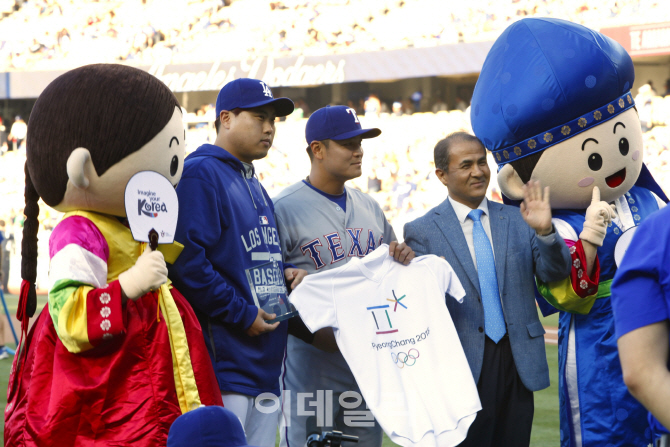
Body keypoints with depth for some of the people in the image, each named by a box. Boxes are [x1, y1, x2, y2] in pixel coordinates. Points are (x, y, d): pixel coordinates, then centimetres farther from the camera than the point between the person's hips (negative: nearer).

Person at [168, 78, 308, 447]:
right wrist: (242, 314, -17)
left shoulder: (256, 187, 23)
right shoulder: (199, 173, -8)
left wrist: (284, 274, 8)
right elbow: (187, 260, -20)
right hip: (224, 359, -10)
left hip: (266, 362, 10)